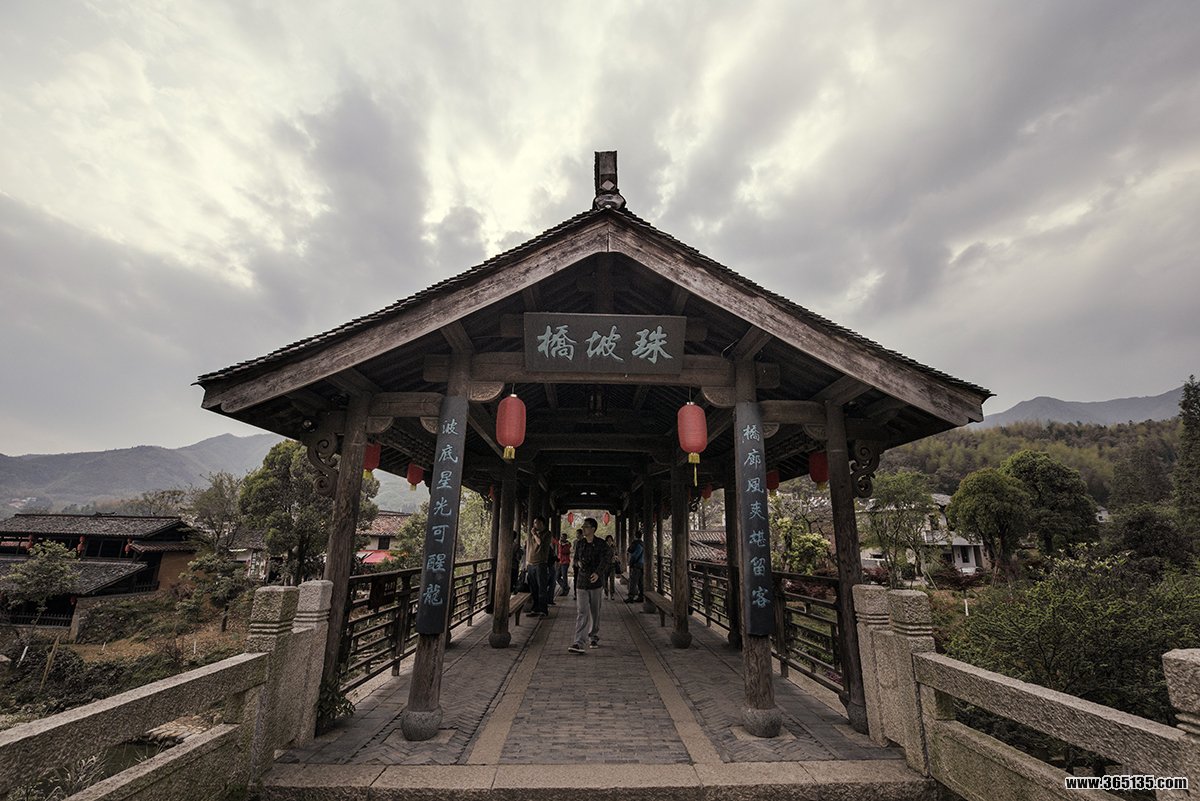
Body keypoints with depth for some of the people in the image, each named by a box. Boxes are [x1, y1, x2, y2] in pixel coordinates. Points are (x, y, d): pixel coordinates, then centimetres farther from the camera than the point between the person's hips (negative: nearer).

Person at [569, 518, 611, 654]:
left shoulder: (601, 544, -7)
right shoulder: (580, 544, 8)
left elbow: (606, 560, -18)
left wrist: (598, 573, -34)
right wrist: (579, 563, -3)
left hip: (596, 582, -2)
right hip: (582, 582, 2)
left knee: (595, 612, 11)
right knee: (581, 612, -7)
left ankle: (593, 637, 30)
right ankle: (578, 643, -11)